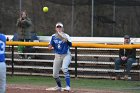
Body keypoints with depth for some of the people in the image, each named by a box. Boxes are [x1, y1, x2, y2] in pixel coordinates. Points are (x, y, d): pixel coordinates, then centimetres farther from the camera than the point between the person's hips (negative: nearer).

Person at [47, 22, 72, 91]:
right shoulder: (53, 36, 3)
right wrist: (51, 46, -18)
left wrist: (66, 40, -43)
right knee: (55, 74, 6)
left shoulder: (66, 36, -9)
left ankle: (68, 86, -35)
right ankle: (59, 87, 33)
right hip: (57, 56, 5)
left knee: (64, 68, -32)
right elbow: (50, 47, 5)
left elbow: (70, 45, -24)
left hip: (66, 55, -5)